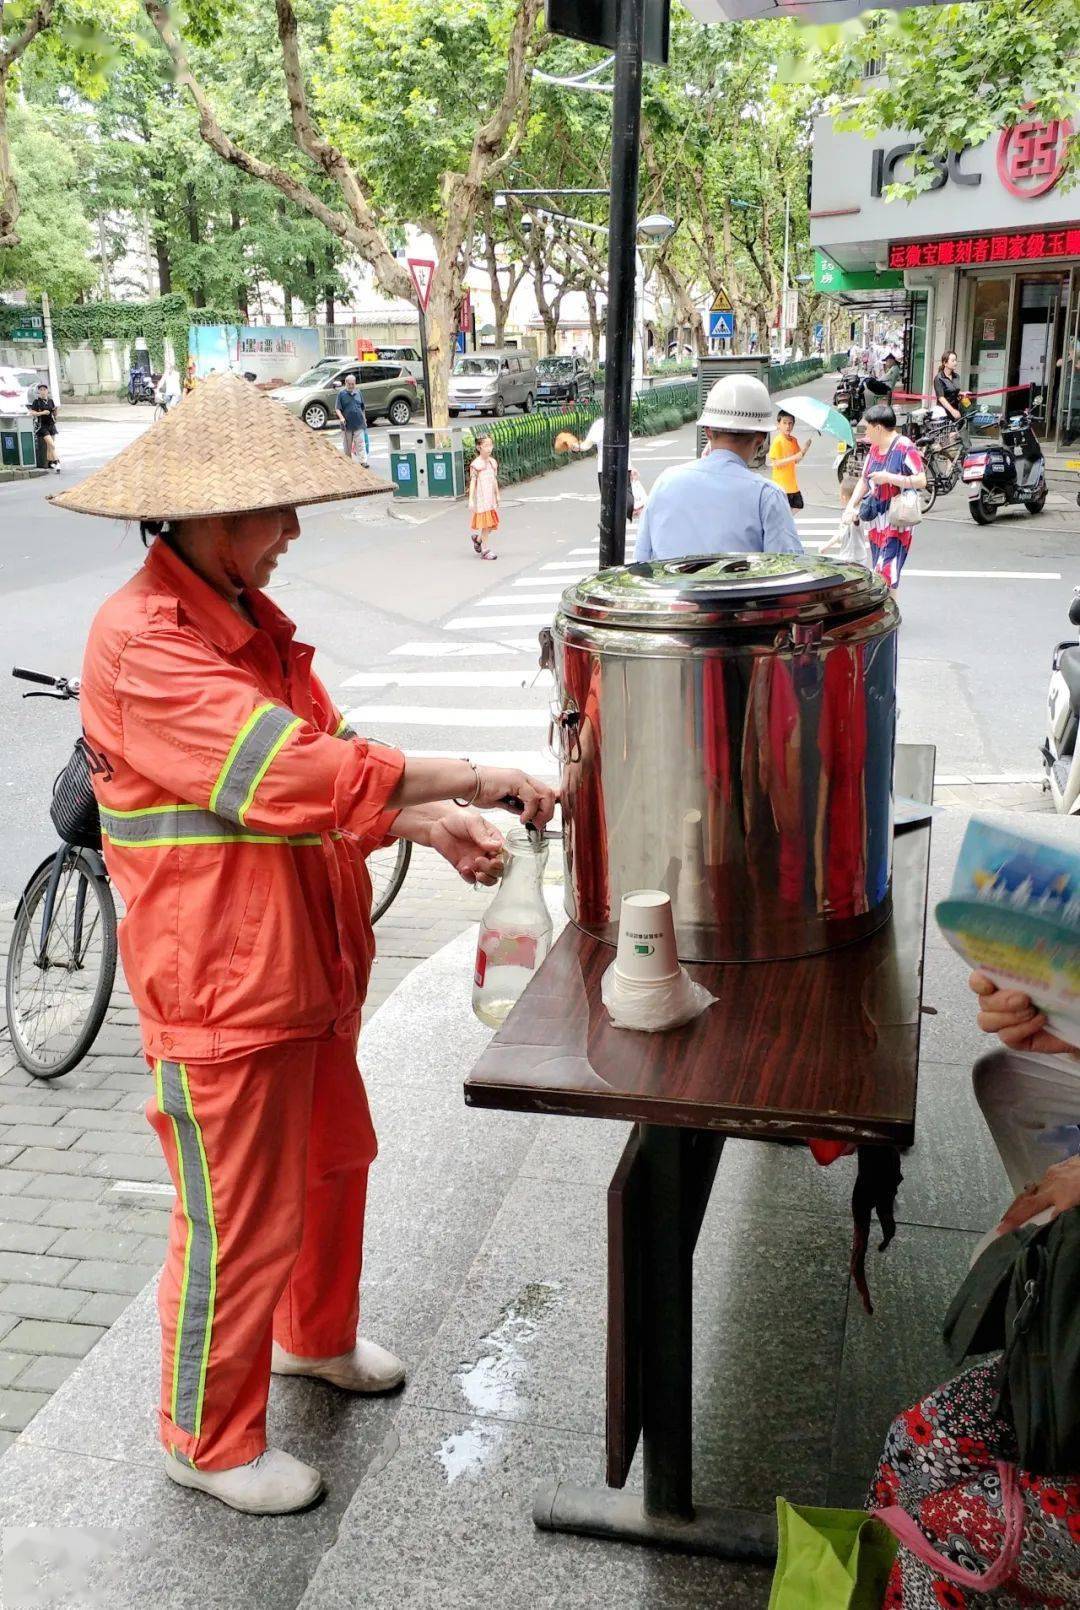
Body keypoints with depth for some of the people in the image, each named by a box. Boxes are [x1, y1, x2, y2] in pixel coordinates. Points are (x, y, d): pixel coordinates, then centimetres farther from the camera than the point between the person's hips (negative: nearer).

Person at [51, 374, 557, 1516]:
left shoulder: (246, 618, 10)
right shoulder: (144, 642, -23)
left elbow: (315, 775, 12)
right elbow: (296, 773, -31)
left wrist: (432, 824, -2)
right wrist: (473, 779, -26)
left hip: (306, 963, 10)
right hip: (222, 985, -9)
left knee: (333, 1162, 25)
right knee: (240, 1225, 6)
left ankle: (315, 1337, 50)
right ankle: (210, 1442, 29)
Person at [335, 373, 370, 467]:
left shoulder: (358, 392, 9)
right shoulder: (341, 393, -1)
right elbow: (337, 409, -5)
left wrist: (364, 420, 18)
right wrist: (341, 417, -22)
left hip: (359, 424, 1)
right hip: (347, 424, -1)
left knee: (361, 444, -8)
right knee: (348, 446, 7)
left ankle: (364, 461, -11)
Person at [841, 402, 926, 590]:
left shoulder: (905, 447, -11)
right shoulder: (874, 448, 12)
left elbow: (921, 481, -16)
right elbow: (864, 480, 20)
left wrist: (888, 477, -19)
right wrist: (851, 506, 8)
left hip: (896, 523, -8)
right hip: (875, 522, 8)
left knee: (887, 574, -15)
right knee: (879, 574, 11)